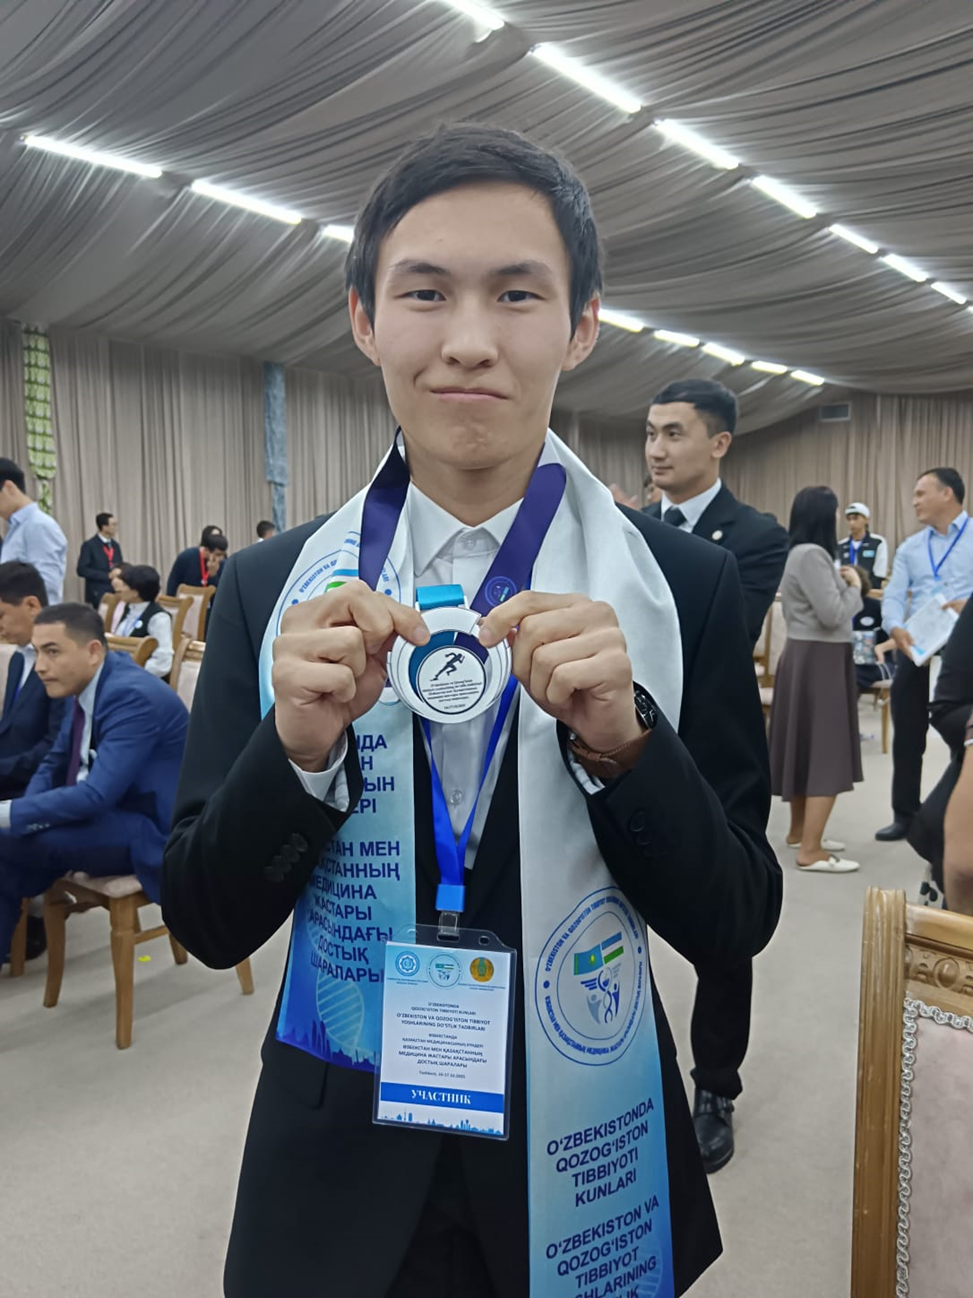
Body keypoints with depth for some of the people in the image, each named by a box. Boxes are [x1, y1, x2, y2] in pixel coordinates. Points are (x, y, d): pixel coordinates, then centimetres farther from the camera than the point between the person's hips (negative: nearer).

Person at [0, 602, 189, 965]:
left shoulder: (134, 696, -24)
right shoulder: (86, 684, 2)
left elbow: (97, 795, -29)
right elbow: (54, 765, 13)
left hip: (149, 832, -9)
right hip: (111, 812, 9)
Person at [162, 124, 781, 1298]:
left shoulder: (687, 587, -12)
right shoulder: (269, 590, -9)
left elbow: (734, 924, -10)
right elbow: (208, 923, -7)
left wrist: (621, 738, -27)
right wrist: (300, 744, -25)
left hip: (585, 1176, 0)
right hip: (338, 1173, 1)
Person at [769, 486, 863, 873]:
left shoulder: (798, 553, 13)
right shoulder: (812, 555, -18)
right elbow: (833, 615, -22)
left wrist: (842, 584, 8)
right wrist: (855, 586, -6)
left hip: (805, 655, 10)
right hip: (819, 660, -10)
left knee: (806, 747, 15)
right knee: (826, 754, -7)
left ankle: (800, 831, 26)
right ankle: (810, 850, -5)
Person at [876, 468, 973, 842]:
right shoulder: (910, 547, 12)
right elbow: (893, 595, 0)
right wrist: (896, 628, -19)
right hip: (914, 652, 4)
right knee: (907, 739, 9)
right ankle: (905, 815, 21)